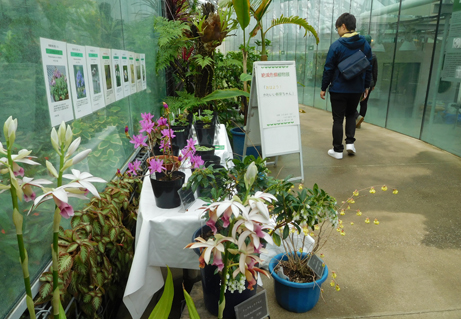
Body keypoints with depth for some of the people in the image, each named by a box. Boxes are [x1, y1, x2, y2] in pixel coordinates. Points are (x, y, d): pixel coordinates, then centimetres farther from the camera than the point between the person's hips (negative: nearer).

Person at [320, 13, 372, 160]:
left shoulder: (336, 45, -11)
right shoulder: (365, 44, 4)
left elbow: (328, 69, -10)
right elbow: (369, 67, 8)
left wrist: (324, 88, -1)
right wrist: (366, 86, 17)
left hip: (338, 89, -4)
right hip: (357, 89, 4)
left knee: (338, 119, 5)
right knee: (351, 115, 23)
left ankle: (338, 150, 11)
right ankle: (350, 142, 11)